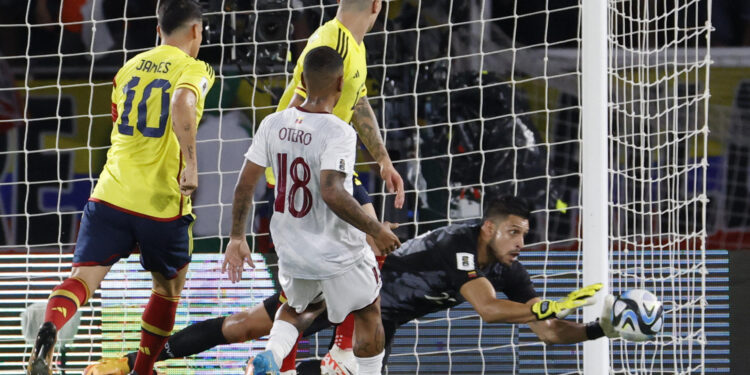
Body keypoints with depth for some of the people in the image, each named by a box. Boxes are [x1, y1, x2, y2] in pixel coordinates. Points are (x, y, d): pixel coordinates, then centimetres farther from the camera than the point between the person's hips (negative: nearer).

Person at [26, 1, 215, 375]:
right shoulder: (193, 69, -3)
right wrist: (190, 164, -27)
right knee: (168, 290, 21)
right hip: (163, 202, -3)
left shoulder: (130, 67, 16)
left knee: (83, 277, -9)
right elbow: (181, 104, -26)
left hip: (112, 193, 3)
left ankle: (49, 331, -38)